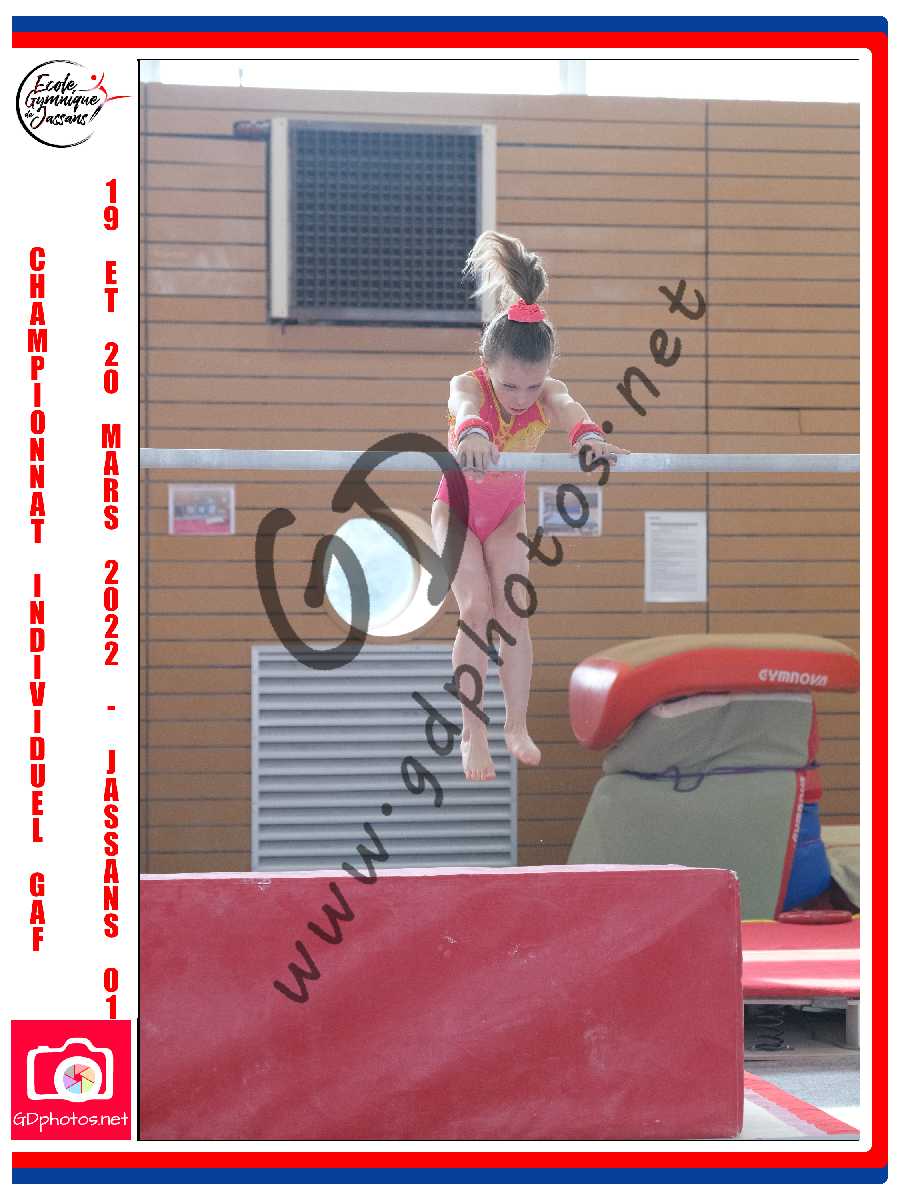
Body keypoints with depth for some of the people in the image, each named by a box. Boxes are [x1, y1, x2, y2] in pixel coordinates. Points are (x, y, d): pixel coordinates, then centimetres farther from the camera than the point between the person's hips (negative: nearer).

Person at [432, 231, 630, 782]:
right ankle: (472, 735, -9)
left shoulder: (547, 392, -25)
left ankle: (517, 726, 0)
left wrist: (586, 432, -76)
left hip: (508, 510, 2)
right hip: (457, 507, -2)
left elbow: (565, 406, -50)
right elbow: (467, 404, -57)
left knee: (513, 611, -10)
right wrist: (473, 432, -83)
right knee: (475, 609, -14)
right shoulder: (468, 385, -32)